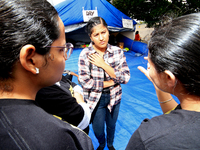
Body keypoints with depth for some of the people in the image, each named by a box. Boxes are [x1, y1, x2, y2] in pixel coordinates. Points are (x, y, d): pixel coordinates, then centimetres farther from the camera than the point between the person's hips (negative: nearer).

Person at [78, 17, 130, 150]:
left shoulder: (118, 51, -10)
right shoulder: (85, 54, -17)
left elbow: (126, 78, -15)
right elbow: (85, 82, -22)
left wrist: (103, 65, -23)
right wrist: (110, 82, -17)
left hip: (114, 97, 2)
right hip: (95, 99, -2)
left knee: (112, 125, 25)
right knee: (98, 129, 18)